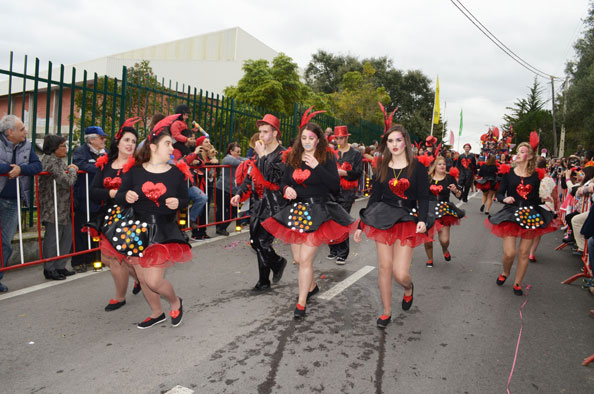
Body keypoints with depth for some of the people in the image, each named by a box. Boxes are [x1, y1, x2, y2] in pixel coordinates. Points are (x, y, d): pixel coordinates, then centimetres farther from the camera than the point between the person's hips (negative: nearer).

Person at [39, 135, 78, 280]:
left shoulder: (59, 160, 15)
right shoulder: (51, 161, -17)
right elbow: (67, 181, -21)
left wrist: (70, 169, 8)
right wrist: (72, 170, -4)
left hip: (63, 208, 10)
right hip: (53, 208, -10)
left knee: (67, 234, 13)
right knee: (52, 238, 0)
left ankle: (60, 266, 23)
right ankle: (49, 269, 12)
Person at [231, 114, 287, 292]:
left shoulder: (282, 154, -8)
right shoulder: (259, 152, 14)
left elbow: (273, 177, -21)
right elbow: (250, 176, 17)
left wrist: (262, 156, -18)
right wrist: (239, 193, 4)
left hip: (273, 204, -7)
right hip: (257, 202, 7)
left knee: (262, 241, -5)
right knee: (255, 241, 8)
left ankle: (264, 281, 15)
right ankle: (277, 262, 30)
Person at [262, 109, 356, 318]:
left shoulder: (327, 157, -4)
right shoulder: (293, 157, 7)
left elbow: (336, 186, -13)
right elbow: (284, 181, 12)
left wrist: (317, 166, -20)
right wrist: (286, 189, -11)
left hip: (318, 213, -5)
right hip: (296, 211, 5)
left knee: (305, 259, -9)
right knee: (298, 258, 13)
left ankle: (301, 303, 5)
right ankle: (312, 285, 42)